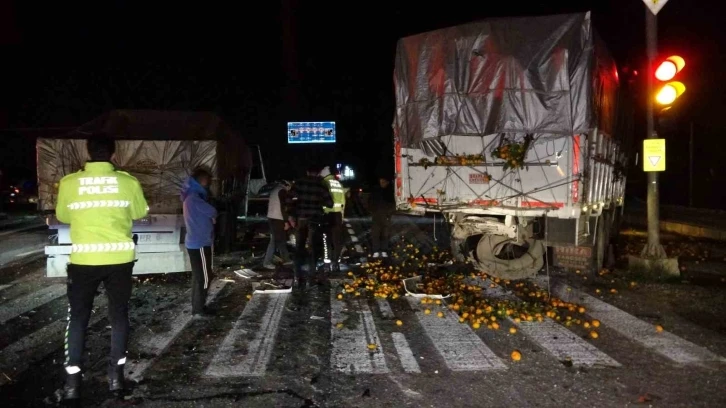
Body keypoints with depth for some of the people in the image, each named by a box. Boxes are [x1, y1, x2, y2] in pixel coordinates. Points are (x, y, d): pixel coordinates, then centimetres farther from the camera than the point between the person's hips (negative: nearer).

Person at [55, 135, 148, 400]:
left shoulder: (69, 182, -5)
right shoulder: (129, 182, -5)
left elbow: (63, 216, 11)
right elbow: (140, 213, 12)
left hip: (84, 259, 0)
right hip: (120, 258, 0)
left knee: (78, 317, 12)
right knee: (119, 314, 14)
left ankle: (73, 380, 12)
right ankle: (116, 374, 18)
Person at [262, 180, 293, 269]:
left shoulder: (274, 190, 17)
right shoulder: (282, 191, -10)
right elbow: (283, 207, -16)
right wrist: (286, 221, -14)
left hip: (271, 218, 9)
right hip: (278, 219, -9)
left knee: (281, 239, 15)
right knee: (275, 241, -4)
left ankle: (286, 259, 22)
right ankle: (267, 262, -2)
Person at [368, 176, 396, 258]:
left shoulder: (390, 192, 4)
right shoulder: (375, 191, 4)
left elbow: (393, 204, 7)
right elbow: (370, 202, 11)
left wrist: (389, 212, -5)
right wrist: (373, 211, 1)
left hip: (386, 216, 0)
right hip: (376, 216, 0)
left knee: (385, 234, 2)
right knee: (375, 233, -4)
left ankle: (384, 251, 8)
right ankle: (376, 251, -1)